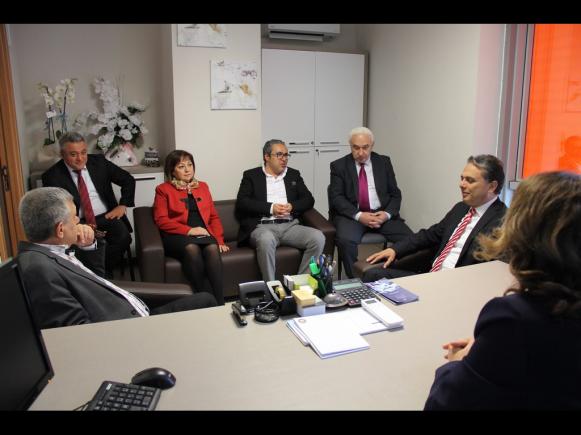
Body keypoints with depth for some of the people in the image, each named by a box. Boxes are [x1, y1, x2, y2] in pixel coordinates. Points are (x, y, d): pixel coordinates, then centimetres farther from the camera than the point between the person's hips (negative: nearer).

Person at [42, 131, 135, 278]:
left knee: (123, 237, -27)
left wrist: (122, 206, 0)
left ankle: (104, 271, -5)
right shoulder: (52, 176, -2)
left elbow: (128, 180, 12)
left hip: (106, 217, 2)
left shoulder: (98, 161, 4)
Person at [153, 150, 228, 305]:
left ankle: (219, 303, -37)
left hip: (203, 233, 3)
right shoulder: (163, 189, 11)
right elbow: (161, 220, -1)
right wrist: (189, 230, -12)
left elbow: (214, 216, 20)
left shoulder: (203, 186, 23)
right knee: (192, 248, -37)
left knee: (212, 248, -32)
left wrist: (219, 240, 4)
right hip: (177, 235, -2)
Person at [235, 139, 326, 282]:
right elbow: (242, 202, -1)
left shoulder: (294, 175, 21)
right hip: (262, 227, -3)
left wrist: (292, 206, -7)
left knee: (318, 238, -24)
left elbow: (309, 199, 14)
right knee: (266, 240, -38)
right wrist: (270, 208, -11)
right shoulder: (251, 175, 12)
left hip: (290, 225, 4)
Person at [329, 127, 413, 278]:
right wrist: (359, 215, -18)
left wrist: (387, 213, -10)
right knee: (345, 240, -33)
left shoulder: (384, 162, 12)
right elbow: (336, 197, -5)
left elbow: (395, 194, 10)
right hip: (352, 214, -2)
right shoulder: (339, 166, 4)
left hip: (381, 213, 3)